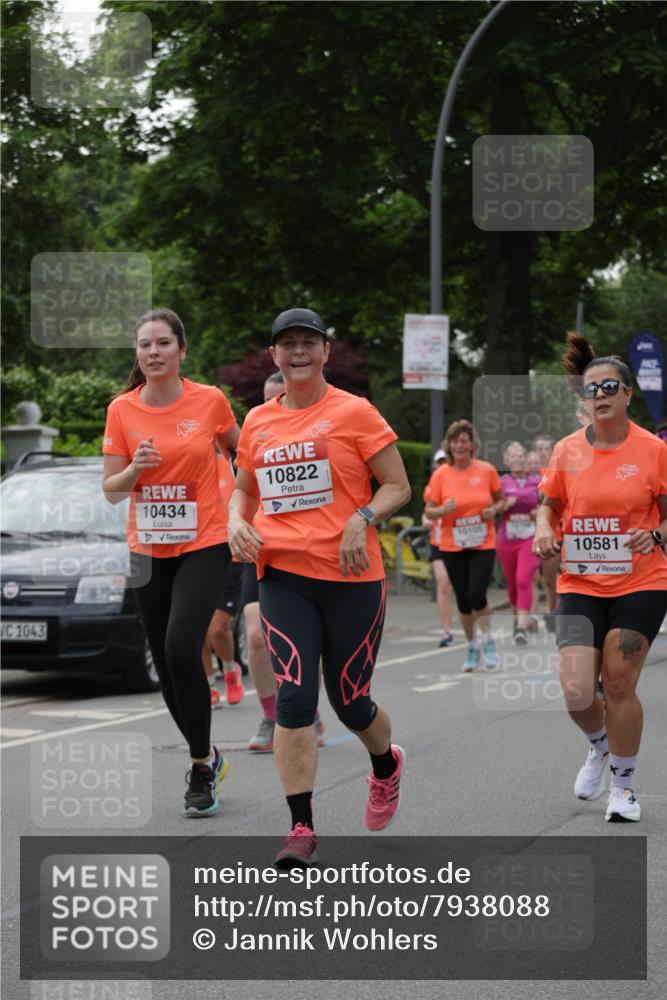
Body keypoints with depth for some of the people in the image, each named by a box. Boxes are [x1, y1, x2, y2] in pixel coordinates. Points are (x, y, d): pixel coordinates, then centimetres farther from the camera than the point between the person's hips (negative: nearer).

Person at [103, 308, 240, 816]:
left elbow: (238, 448, 13)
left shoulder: (210, 401, -6)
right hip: (149, 549, 3)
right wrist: (134, 469, -20)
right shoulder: (122, 410, -2)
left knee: (181, 650, -21)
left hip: (203, 544, -3)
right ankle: (207, 756, 30)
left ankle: (202, 764, -4)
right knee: (165, 663, 8)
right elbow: (111, 488, 0)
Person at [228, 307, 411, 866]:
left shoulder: (355, 413, -1)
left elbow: (398, 486, 0)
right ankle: (302, 830, -8)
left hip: (351, 577, -3)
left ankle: (387, 764, 41)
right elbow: (244, 489, 25)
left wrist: (362, 519, -18)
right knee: (294, 697, -11)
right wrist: (238, 524, 4)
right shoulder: (257, 422, 11)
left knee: (350, 703, 6)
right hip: (282, 574, 3)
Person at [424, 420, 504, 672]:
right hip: (453, 546, 1)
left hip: (483, 545, -1)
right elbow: (429, 510, 2)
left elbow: (500, 500, 11)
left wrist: (494, 510, -11)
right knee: (463, 600, 6)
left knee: (476, 595, -16)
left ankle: (488, 640, 8)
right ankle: (472, 647, 25)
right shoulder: (440, 474, -3)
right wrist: (443, 510, -19)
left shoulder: (486, 470, -3)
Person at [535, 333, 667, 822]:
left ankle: (623, 784, 19)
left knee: (619, 686, -2)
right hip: (580, 585, 2)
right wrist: (544, 529, -4)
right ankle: (600, 746, 27)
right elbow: (550, 504, 17)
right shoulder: (567, 451, 1)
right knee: (577, 693, -8)